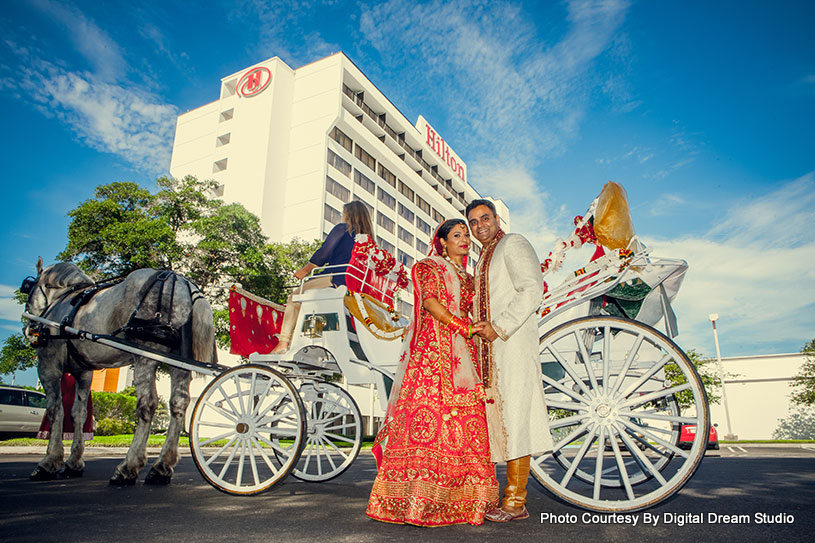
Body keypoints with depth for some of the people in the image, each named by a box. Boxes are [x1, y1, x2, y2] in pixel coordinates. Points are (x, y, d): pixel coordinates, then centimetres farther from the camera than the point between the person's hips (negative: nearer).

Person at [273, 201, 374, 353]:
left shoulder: (342, 228, 2)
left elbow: (324, 253, -5)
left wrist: (305, 270, 4)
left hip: (334, 279, -8)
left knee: (294, 298, 7)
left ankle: (284, 342, -4)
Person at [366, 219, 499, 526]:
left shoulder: (469, 279, 28)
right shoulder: (428, 268, 11)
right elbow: (429, 301, -5)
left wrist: (480, 329, 5)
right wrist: (463, 326, -12)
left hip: (462, 352, 6)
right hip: (432, 349, -5)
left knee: (465, 421, -5)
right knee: (428, 409, -15)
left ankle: (460, 498, -3)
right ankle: (415, 499, -14)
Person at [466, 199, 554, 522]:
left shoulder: (513, 244, 0)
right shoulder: (484, 258, 26)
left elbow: (531, 291, -13)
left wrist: (499, 328, -17)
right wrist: (480, 330, 8)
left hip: (513, 342, -9)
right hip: (490, 349, 9)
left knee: (513, 416, -9)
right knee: (498, 416, 5)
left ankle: (516, 501, -4)